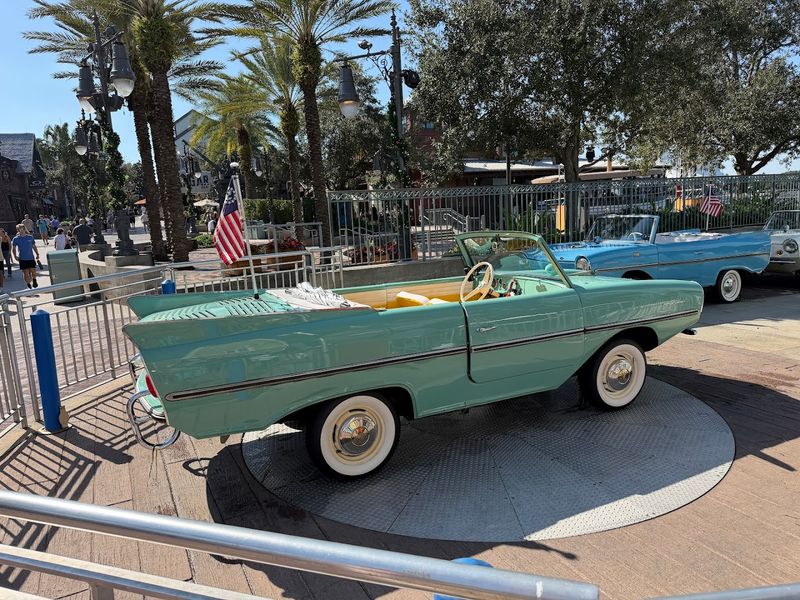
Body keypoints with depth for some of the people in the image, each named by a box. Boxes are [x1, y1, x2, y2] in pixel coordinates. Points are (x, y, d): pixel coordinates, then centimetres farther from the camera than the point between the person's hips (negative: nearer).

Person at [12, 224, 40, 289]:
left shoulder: (30, 237, 1)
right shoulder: (16, 239, -3)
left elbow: (34, 246, 10)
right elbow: (13, 248, 7)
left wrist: (37, 254, 5)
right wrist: (15, 256, -2)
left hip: (31, 258, 1)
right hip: (22, 259, -1)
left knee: (33, 271, -1)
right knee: (25, 273, 2)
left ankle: (34, 280, 29)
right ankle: (29, 285, 16)